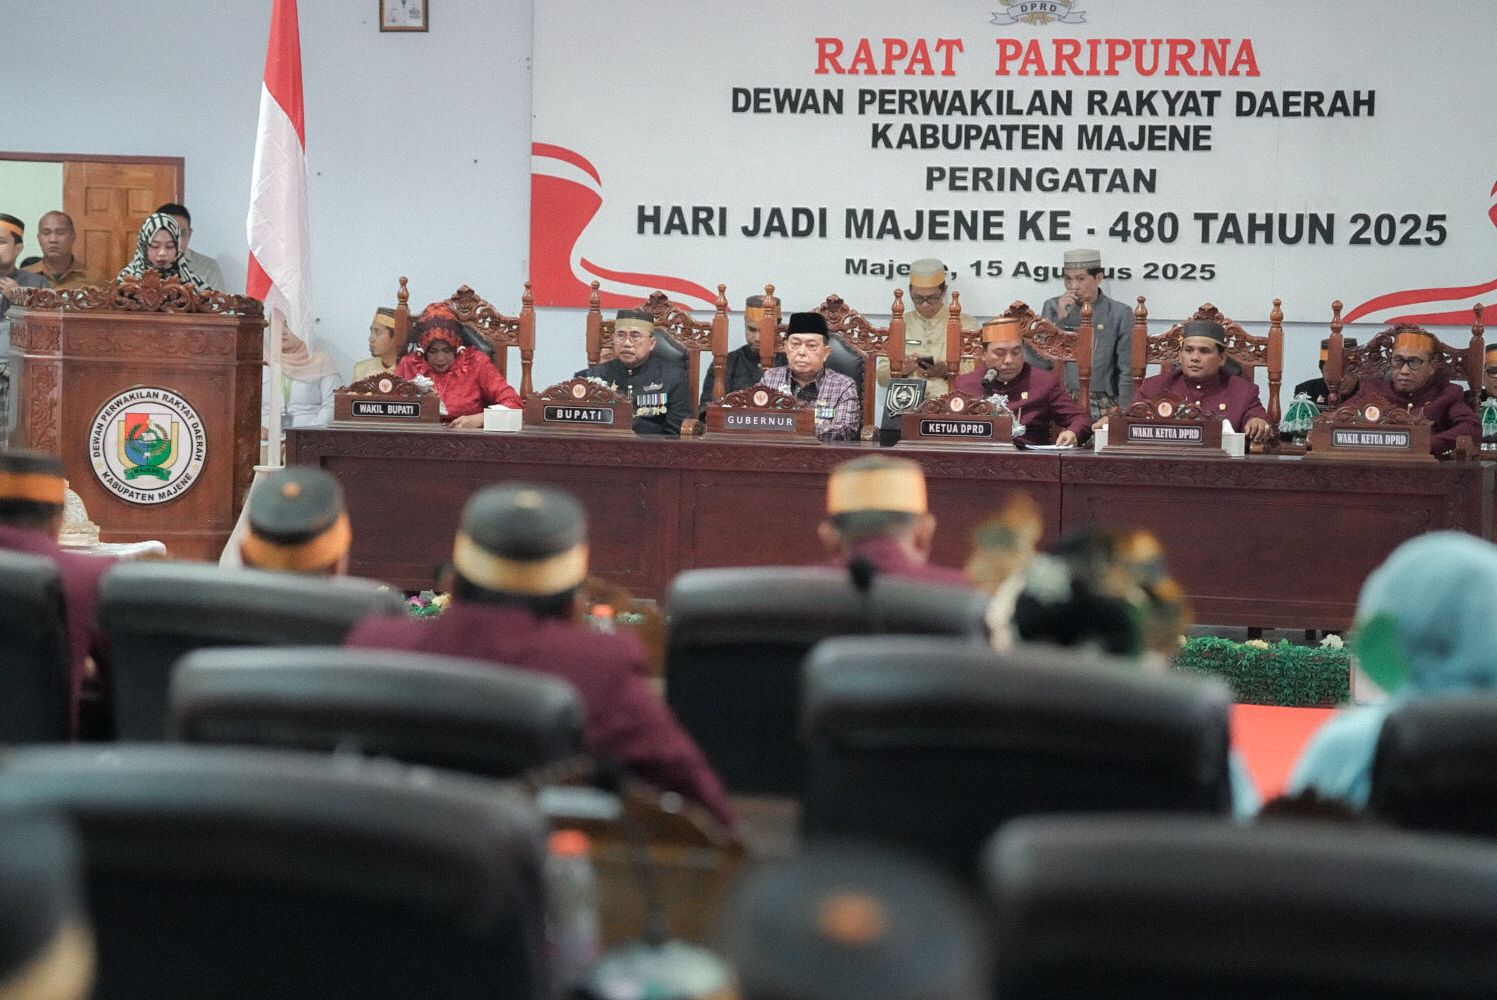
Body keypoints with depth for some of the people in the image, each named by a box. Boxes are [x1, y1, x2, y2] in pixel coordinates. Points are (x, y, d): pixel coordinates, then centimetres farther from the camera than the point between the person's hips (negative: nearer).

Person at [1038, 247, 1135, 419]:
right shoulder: (1052, 307, 10)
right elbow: (1039, 363, 2)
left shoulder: (1120, 314, 4)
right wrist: (1059, 318, -6)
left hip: (1103, 405, 0)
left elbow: (1127, 372, 4)